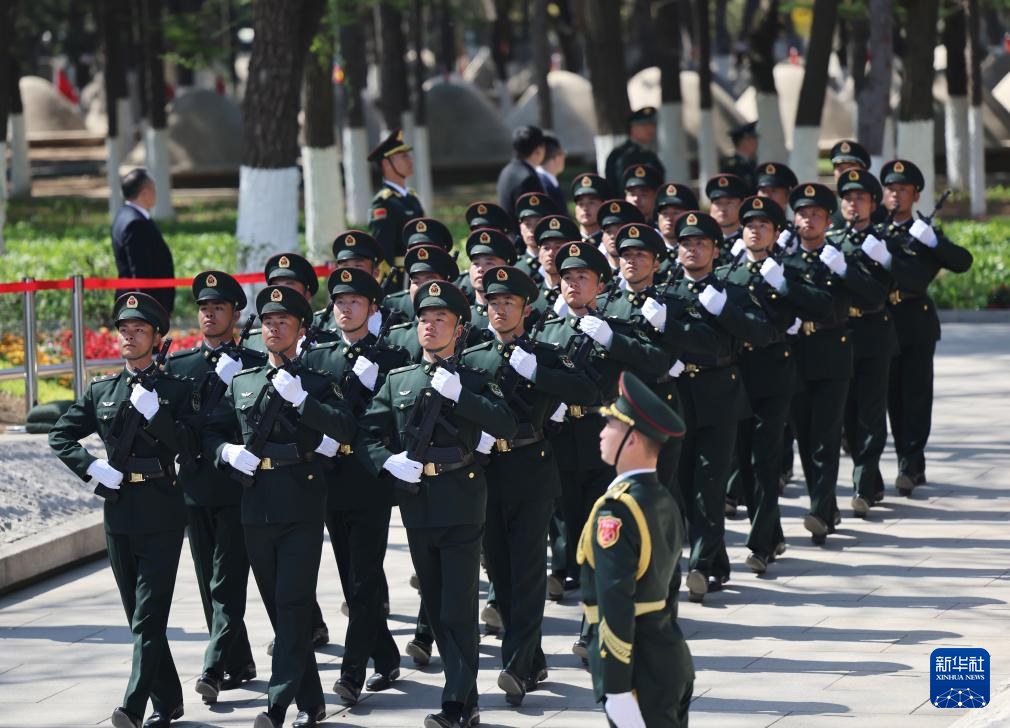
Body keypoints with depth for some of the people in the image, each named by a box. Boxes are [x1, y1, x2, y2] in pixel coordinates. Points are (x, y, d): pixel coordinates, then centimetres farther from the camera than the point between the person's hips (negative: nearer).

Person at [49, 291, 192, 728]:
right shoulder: (101, 391, 12)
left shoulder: (175, 389, 1)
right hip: (118, 511, 5)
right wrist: (91, 466, -1)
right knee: (139, 617, 9)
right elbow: (60, 436, 14)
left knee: (148, 618, -11)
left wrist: (154, 413, -18)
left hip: (160, 514, -5)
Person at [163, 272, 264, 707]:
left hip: (237, 487, -5)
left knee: (227, 583, -10)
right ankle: (239, 664, 20)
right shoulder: (177, 365, 11)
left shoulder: (253, 365, 0)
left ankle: (214, 668, -17)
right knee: (210, 583, 10)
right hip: (195, 487, 5)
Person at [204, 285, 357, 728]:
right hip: (257, 505, 5)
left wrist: (300, 397, -20)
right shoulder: (242, 383, 14)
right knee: (277, 606, 7)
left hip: (301, 508, -5)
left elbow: (346, 429, -12)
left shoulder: (316, 383, 3)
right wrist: (228, 451, -2)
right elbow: (211, 433, 19)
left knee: (293, 604, -11)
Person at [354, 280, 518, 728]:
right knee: (435, 607, 10)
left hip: (460, 501, -5)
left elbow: (506, 426, -13)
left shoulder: (474, 380, 2)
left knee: (458, 609, -7)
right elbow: (366, 434, 9)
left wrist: (459, 394, -19)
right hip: (416, 502, 5)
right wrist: (388, 460, -10)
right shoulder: (397, 381, 12)